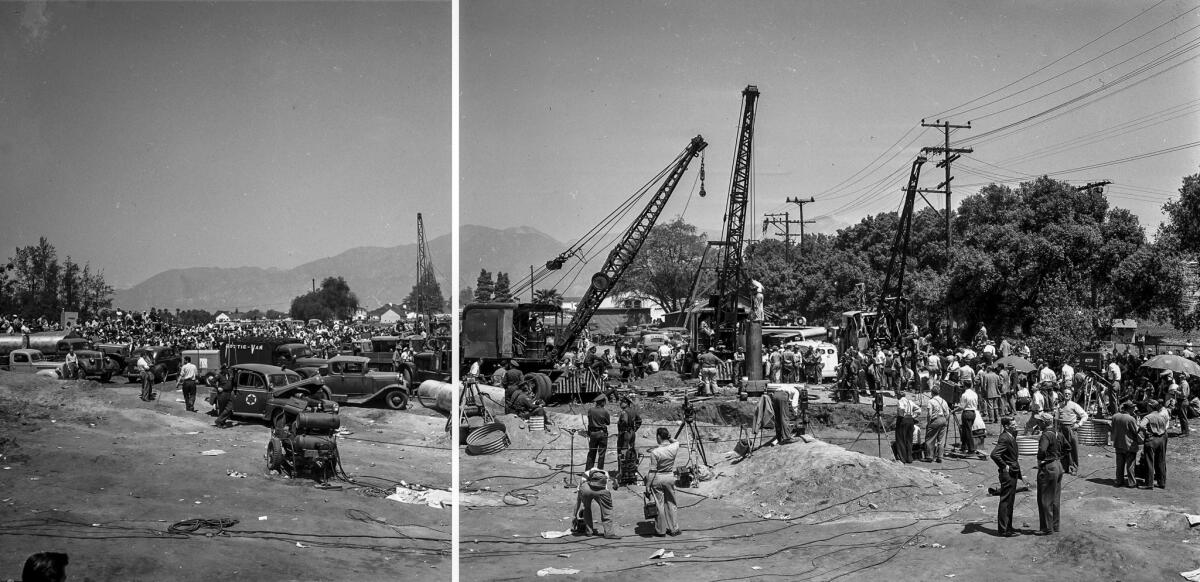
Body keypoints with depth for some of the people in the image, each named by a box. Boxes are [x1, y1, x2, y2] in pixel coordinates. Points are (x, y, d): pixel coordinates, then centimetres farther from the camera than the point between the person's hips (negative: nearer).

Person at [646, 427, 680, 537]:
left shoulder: (655, 452, -20)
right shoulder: (674, 448, -8)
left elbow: (652, 470, -16)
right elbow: (676, 442, 21)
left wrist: (648, 485, -9)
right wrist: (670, 438, 8)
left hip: (658, 478, -4)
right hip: (670, 477, 4)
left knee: (659, 504, 7)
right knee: (670, 503, 16)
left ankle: (660, 530, 15)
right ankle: (673, 529, 22)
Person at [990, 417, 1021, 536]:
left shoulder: (1011, 436, 10)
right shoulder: (1004, 438, -21)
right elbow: (994, 454, -31)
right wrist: (1004, 466, -21)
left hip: (1012, 473, 10)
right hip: (1007, 473, -10)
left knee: (1010, 501, 16)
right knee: (1005, 501, -4)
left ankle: (1008, 526, 25)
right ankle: (1003, 529, 1)